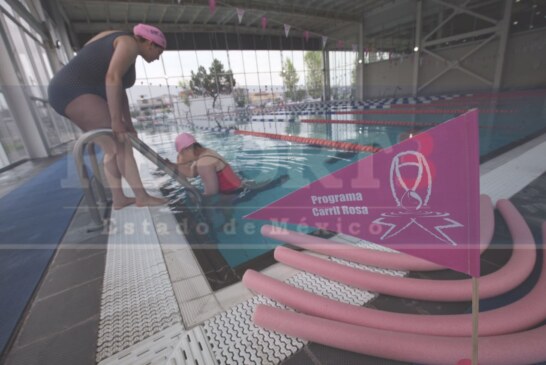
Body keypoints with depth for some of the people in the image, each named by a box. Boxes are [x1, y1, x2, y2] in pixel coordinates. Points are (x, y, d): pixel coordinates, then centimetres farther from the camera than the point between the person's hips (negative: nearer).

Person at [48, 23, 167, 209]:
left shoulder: (120, 45, 24)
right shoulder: (130, 44, -6)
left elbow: (119, 89, 21)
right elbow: (112, 78, -22)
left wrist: (128, 122, 18)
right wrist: (116, 120, -25)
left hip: (68, 92, 10)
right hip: (74, 91, -10)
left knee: (113, 147, 7)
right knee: (121, 143, -13)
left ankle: (118, 198, 8)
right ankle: (142, 196, -12)